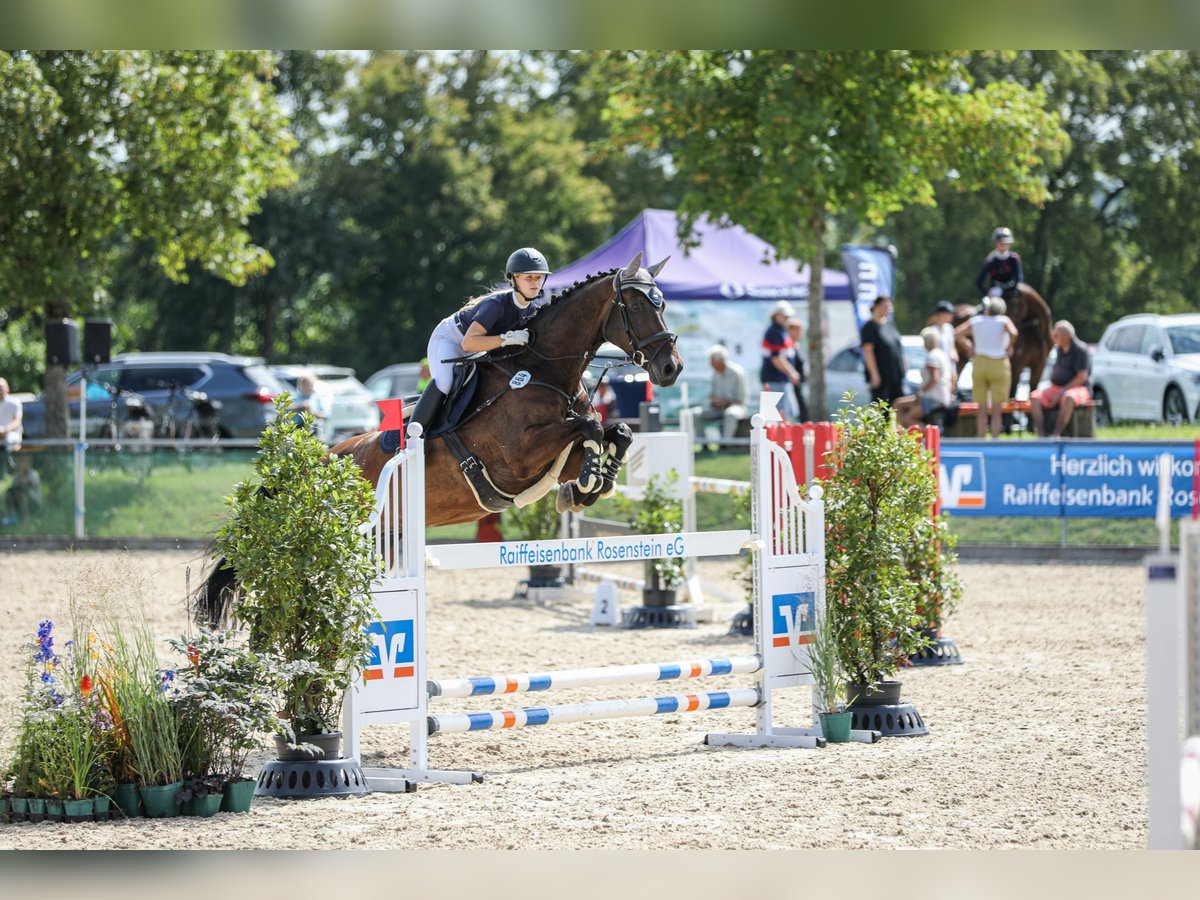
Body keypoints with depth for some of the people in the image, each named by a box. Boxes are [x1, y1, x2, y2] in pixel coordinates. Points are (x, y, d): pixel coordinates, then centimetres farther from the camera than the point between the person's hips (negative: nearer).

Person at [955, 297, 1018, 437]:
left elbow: (956, 333, 0)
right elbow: (1013, 333, -22)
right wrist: (1009, 348, -6)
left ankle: (981, 439, 4)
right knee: (996, 409, 1)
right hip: (999, 364, -2)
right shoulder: (1004, 321, -2)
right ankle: (995, 438, -3)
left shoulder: (975, 321, 6)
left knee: (981, 409, 6)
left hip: (980, 363, 2)